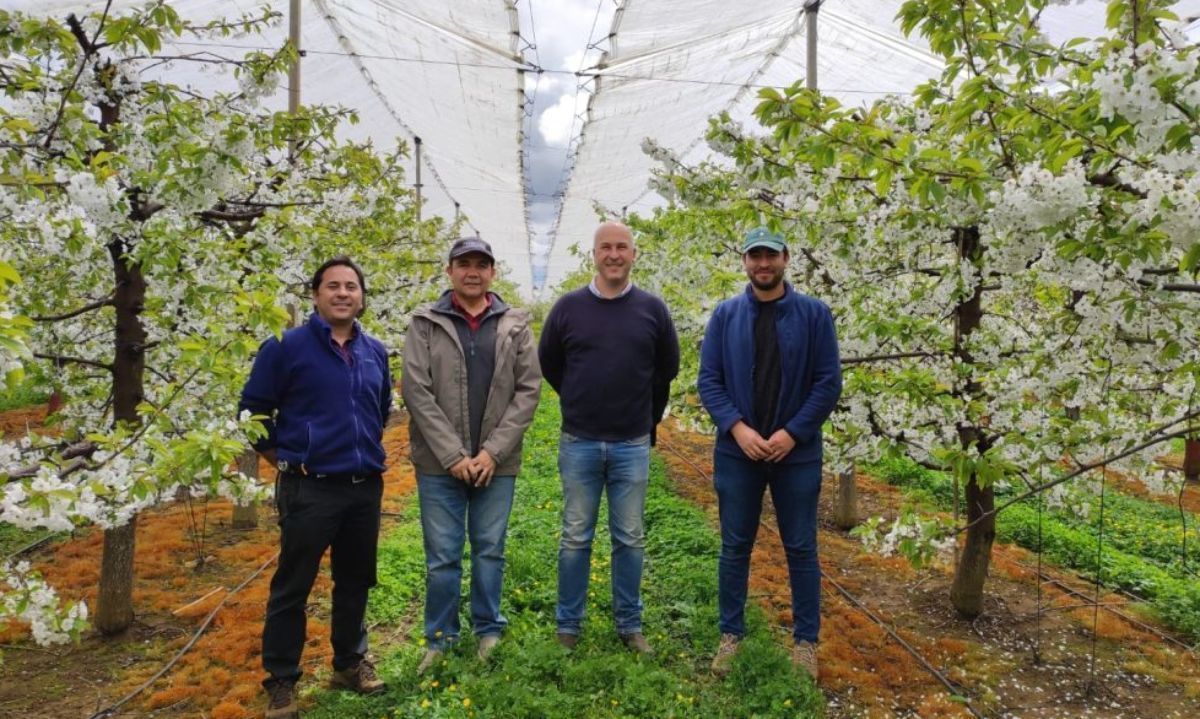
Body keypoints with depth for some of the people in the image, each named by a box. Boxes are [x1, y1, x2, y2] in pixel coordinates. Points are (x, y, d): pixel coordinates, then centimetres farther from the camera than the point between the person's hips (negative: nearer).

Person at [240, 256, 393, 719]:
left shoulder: (375, 352, 7)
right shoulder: (287, 347, -8)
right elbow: (253, 408, -1)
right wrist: (280, 456, 2)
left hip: (366, 488, 5)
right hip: (309, 489, -5)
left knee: (355, 581, 16)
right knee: (292, 587, 5)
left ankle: (350, 663, 34)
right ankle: (281, 682, 21)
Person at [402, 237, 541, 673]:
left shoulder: (515, 325, 3)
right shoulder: (425, 324, -1)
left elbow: (528, 390, -1)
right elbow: (416, 391, -7)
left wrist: (493, 451, -9)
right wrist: (452, 455, -12)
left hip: (496, 464, 1)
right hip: (440, 463, -1)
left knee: (490, 550, 13)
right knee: (442, 555, 8)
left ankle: (489, 631, 30)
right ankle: (439, 638, 25)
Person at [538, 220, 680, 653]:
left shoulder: (652, 309, 0)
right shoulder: (568, 307, -2)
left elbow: (666, 369, 12)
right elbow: (548, 363, 10)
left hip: (633, 445, 1)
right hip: (578, 444, 0)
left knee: (630, 540, 10)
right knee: (575, 539, 9)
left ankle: (630, 625, 24)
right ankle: (568, 626, 22)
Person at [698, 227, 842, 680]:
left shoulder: (814, 314, -2)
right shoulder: (725, 315, 1)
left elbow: (829, 383, -4)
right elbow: (708, 380, -1)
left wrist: (793, 432, -13)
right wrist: (737, 427, -15)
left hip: (797, 452, -1)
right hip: (736, 452, 1)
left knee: (801, 549, 10)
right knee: (735, 547, 11)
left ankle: (806, 640, 25)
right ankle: (731, 634, 26)